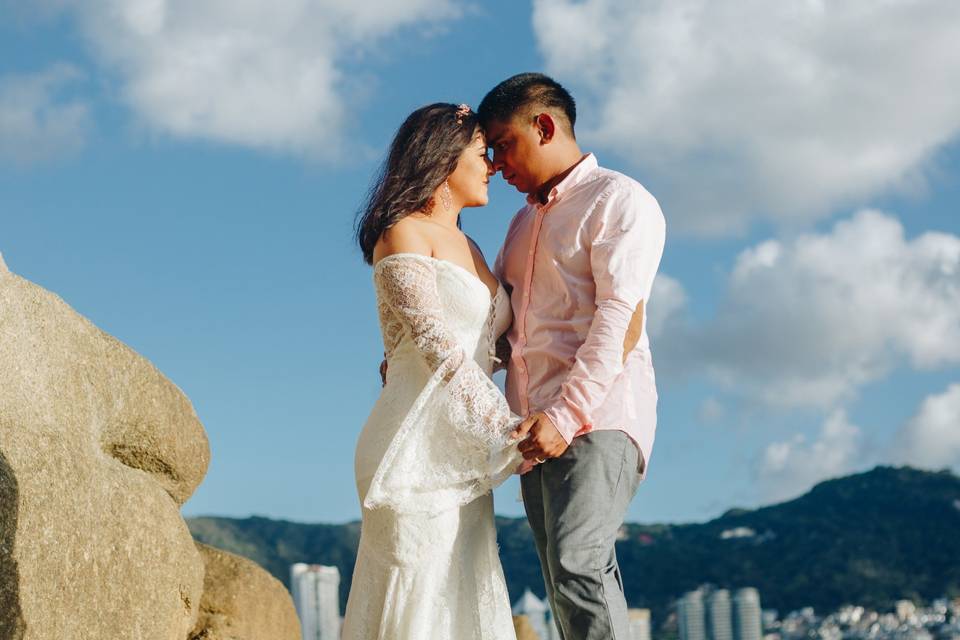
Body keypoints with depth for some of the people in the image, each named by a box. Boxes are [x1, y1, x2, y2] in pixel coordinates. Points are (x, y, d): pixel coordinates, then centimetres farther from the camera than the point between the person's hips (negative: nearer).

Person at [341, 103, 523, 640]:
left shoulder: (466, 247, 22)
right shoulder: (404, 234, -4)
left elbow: (497, 345, 22)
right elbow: (438, 348, -13)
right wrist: (507, 432, -18)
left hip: (464, 463, 8)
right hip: (419, 450, -8)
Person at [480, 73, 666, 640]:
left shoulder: (620, 200, 0)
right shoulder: (525, 221, 26)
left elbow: (621, 322, -12)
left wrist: (567, 414, -22)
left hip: (598, 416, -8)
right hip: (536, 427, 8)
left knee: (577, 566, -23)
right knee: (567, 585, 0)